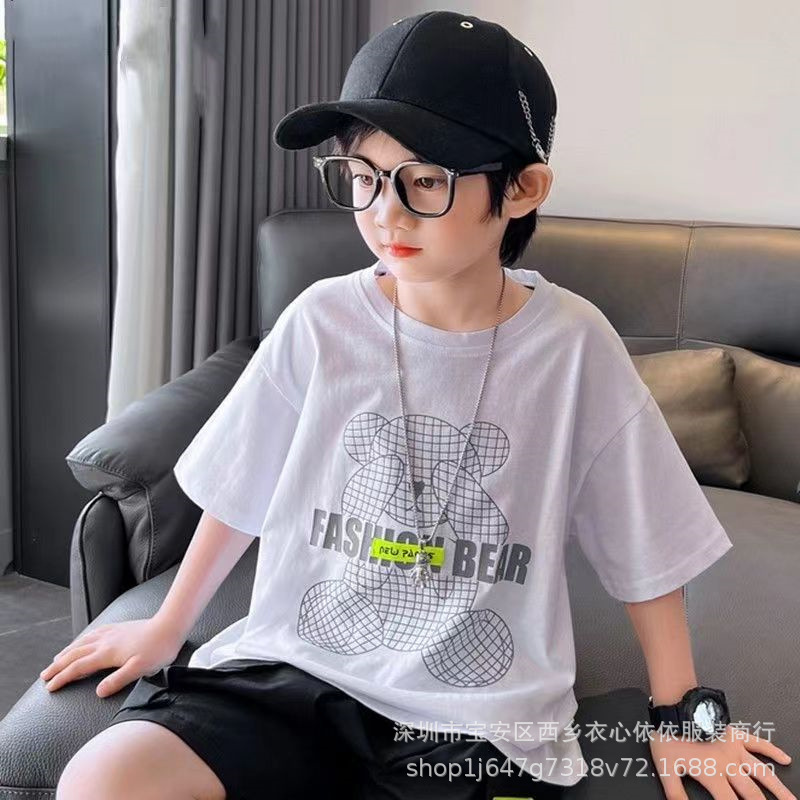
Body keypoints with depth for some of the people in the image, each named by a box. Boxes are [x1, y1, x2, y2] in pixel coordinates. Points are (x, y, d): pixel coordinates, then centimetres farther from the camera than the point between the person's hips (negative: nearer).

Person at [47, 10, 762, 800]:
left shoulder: (572, 345, -9)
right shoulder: (321, 321, -5)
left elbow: (646, 547, 1)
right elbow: (240, 493, 8)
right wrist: (167, 628, 20)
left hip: (482, 721, -1)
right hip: (296, 672, 2)